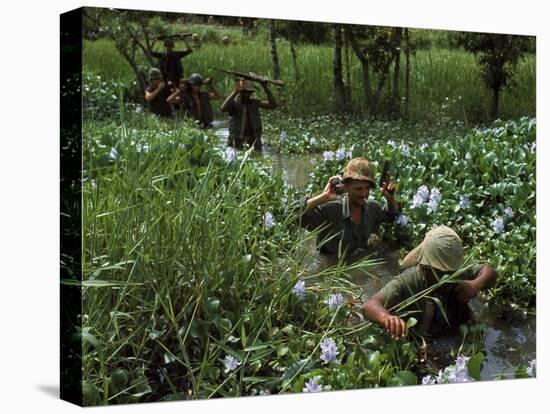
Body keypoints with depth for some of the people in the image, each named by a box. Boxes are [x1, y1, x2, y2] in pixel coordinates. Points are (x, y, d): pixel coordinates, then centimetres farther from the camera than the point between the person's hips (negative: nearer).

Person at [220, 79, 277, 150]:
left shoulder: (254, 102, 6)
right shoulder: (233, 103, -5)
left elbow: (273, 105, -3)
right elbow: (223, 109, -28)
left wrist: (266, 88, -12)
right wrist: (235, 91, -31)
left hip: (254, 141, 3)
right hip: (237, 142, -3)